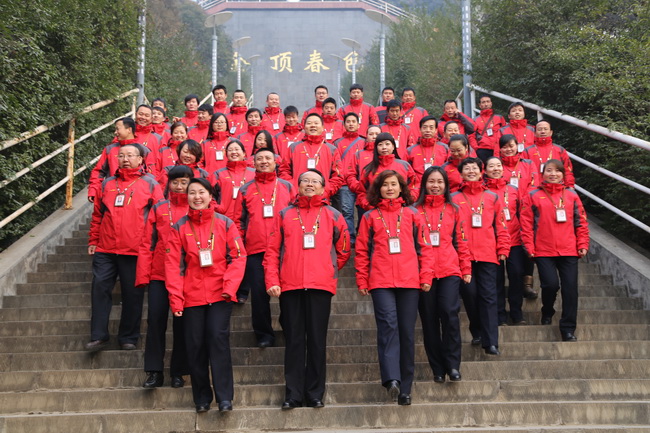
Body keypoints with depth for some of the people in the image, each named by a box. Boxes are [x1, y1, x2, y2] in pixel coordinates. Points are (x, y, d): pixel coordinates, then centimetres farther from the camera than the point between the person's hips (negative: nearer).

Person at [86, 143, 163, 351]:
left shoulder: (149, 183, 4)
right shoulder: (108, 183, 14)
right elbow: (97, 215, 17)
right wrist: (93, 240, 13)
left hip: (135, 250, -3)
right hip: (105, 249, 3)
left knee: (132, 294, 3)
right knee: (100, 288, -1)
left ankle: (128, 338, 15)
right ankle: (98, 336, 7)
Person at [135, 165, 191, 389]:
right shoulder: (158, 208, 9)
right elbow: (147, 243, 6)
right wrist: (143, 275, -2)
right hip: (159, 275, 1)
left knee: (182, 323, 4)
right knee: (155, 319, -3)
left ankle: (178, 372, 15)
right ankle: (154, 371, 6)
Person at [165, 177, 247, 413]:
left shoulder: (225, 223, 3)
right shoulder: (180, 227, 5)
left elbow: (238, 257, 0)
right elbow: (173, 264, 2)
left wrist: (229, 287, -12)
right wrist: (175, 298, -5)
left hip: (220, 295, -1)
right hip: (192, 296, 2)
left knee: (218, 338, -11)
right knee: (195, 345, 3)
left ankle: (224, 397, -4)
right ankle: (202, 398, 16)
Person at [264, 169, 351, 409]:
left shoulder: (332, 215, 11)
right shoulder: (285, 214, 11)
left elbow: (343, 250, 16)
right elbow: (272, 250, 5)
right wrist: (272, 281, -4)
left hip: (320, 285, 0)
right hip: (290, 285, 1)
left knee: (317, 339, 3)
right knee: (294, 339, 3)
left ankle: (315, 393, 11)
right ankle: (293, 394, 9)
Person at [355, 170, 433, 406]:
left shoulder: (412, 214, 13)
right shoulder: (370, 216, 12)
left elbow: (424, 246, 10)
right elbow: (362, 251, 10)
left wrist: (426, 276, 2)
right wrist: (362, 280, 4)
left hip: (409, 280, 1)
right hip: (381, 281, -1)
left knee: (407, 332, 2)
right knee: (388, 325, -19)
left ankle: (405, 388, 9)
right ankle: (392, 379, -26)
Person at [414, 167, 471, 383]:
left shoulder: (453, 210, 11)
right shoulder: (415, 210, 6)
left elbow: (460, 241, 13)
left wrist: (466, 269, 10)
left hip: (449, 270, 0)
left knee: (450, 312, -16)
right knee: (429, 319, 3)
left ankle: (452, 364, -2)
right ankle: (438, 368, 14)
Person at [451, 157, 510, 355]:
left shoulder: (492, 197, 12)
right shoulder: (454, 198, 8)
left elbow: (501, 226, 11)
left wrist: (503, 249, 4)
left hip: (487, 255, 1)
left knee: (488, 297, -3)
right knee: (469, 293, 0)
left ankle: (490, 341, -2)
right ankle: (477, 332, 20)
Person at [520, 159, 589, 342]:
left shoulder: (571, 195, 11)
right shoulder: (533, 196, 4)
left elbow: (581, 222, 11)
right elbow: (526, 223, -1)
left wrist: (583, 244, 4)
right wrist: (529, 247, -7)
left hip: (569, 251, 2)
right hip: (544, 251, -2)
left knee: (570, 288, -1)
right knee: (550, 284, -11)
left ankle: (568, 329, 8)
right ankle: (547, 312, 22)